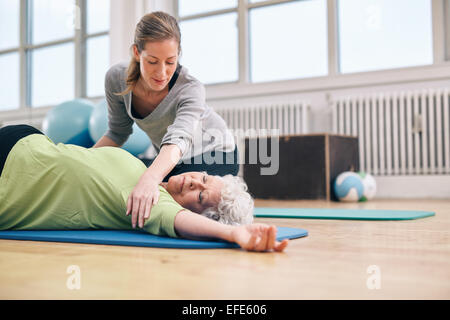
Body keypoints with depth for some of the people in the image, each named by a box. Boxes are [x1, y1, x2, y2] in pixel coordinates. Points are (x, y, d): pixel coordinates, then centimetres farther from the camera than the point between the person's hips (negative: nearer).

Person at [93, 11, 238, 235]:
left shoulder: (190, 88, -36)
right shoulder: (116, 78, -22)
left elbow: (178, 140, -55)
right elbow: (117, 133, -5)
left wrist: (150, 178, -74)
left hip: (212, 155, -5)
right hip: (166, 158, 5)